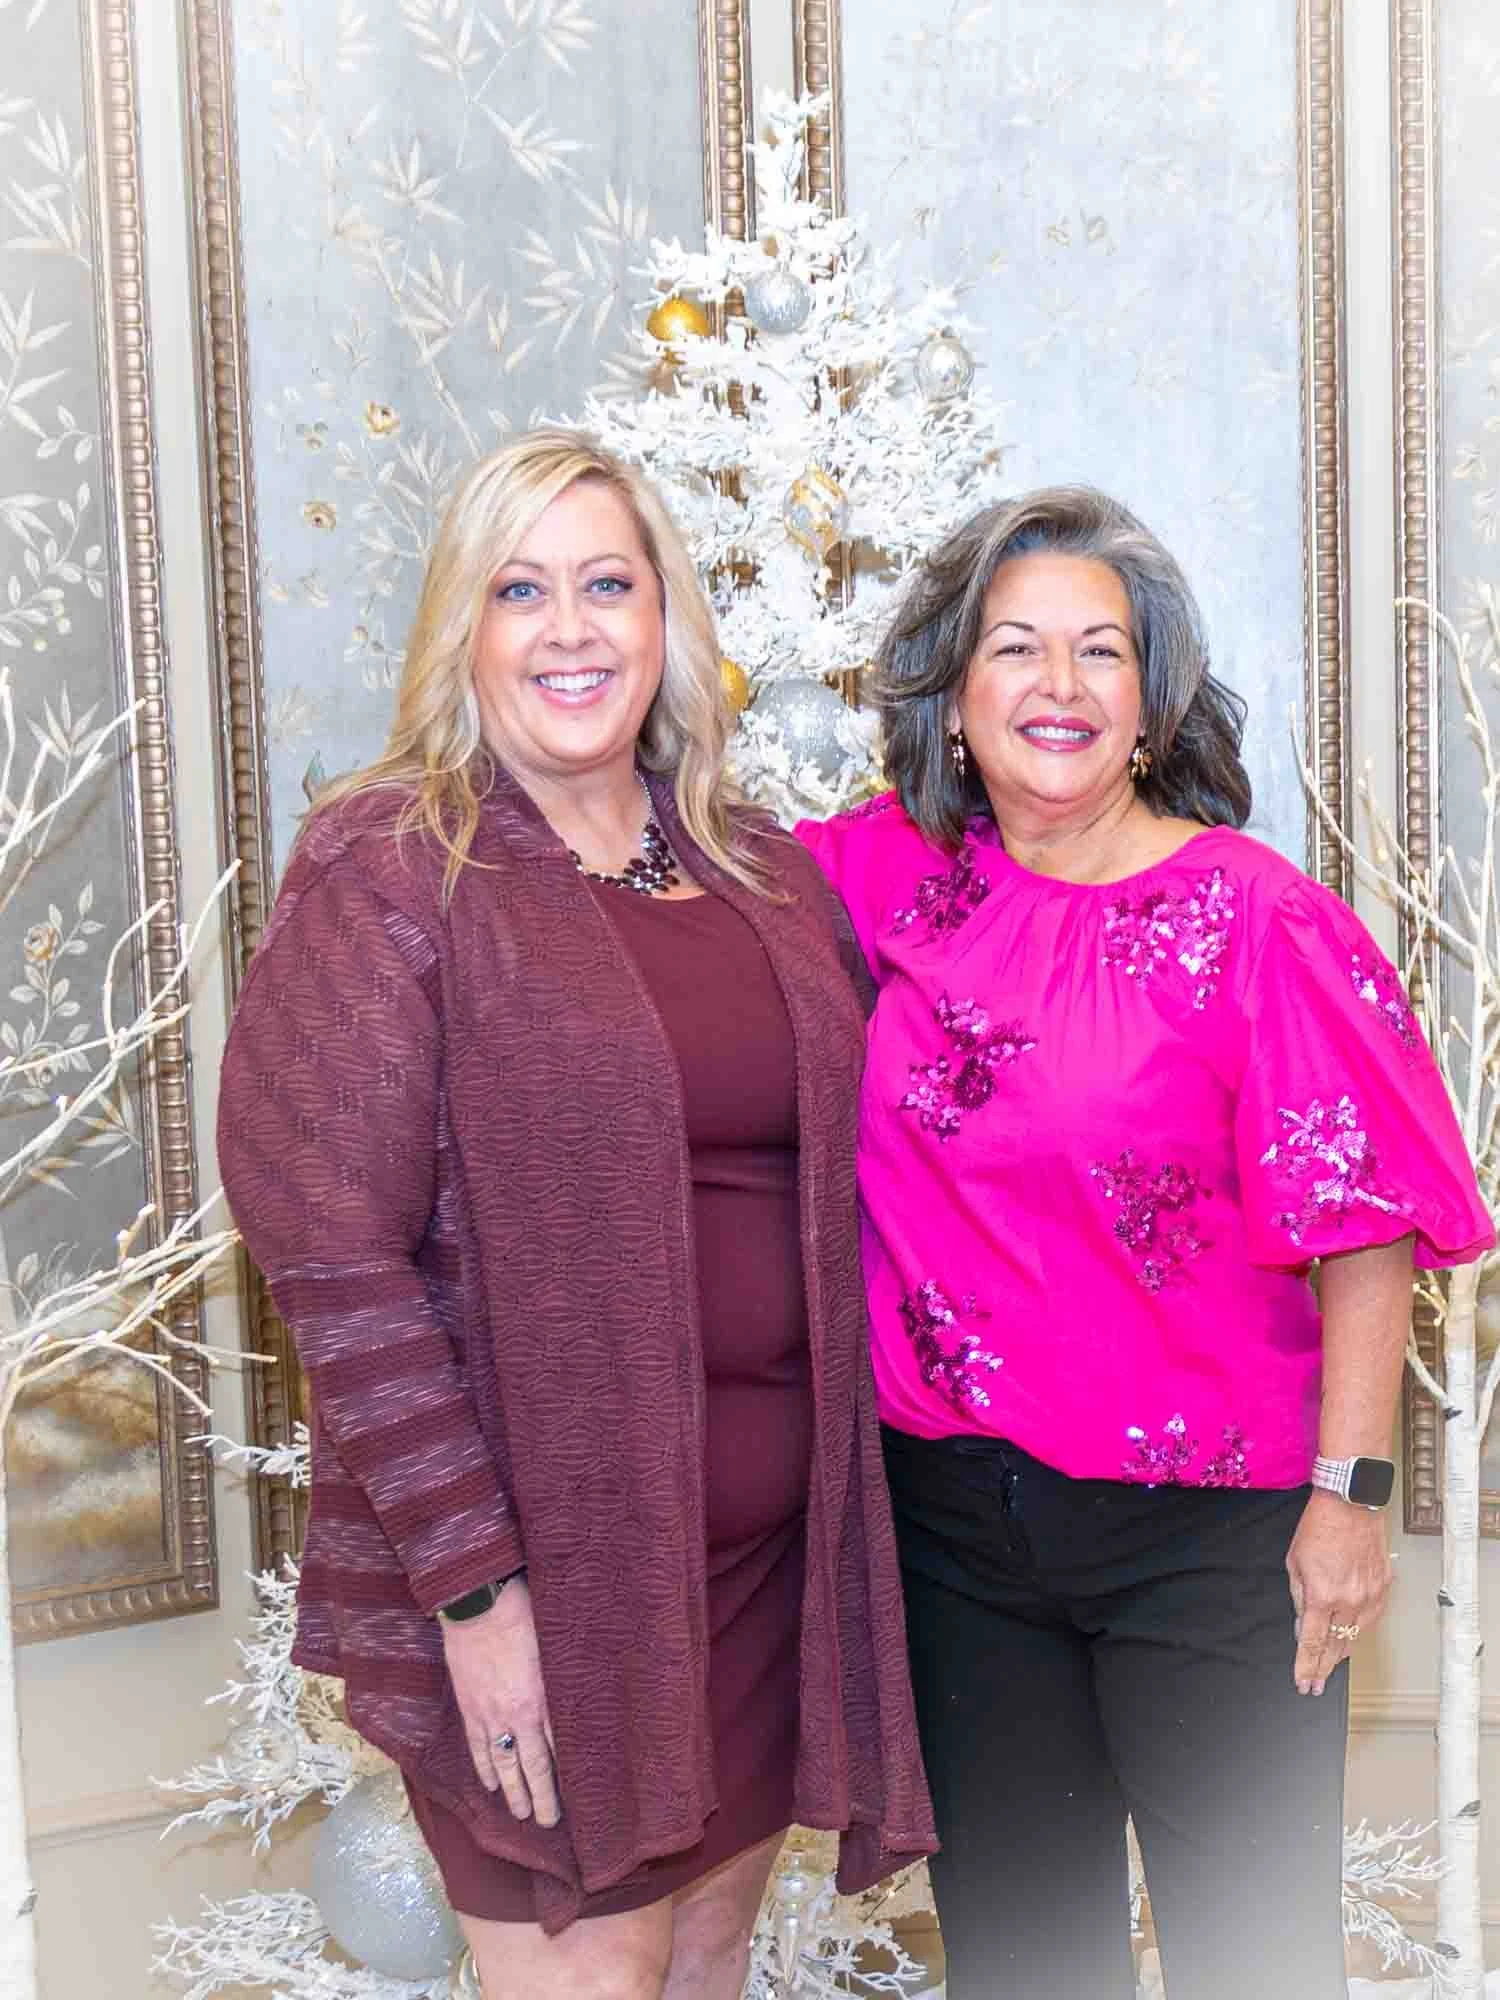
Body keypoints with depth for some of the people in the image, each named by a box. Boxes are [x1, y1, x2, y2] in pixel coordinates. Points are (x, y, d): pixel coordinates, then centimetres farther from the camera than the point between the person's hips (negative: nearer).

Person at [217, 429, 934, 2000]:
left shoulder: (763, 872, 8)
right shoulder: (387, 871, -10)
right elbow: (332, 1253, -15)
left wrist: (851, 1493, 8)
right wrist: (470, 1584, -17)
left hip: (773, 1543, 6)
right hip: (542, 1558, -5)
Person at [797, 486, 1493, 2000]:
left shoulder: (1253, 918, -12)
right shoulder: (891, 874, -1)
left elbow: (1365, 1228, -12)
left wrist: (1348, 1495, -14)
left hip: (1208, 1525, -3)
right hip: (954, 1519, 4)